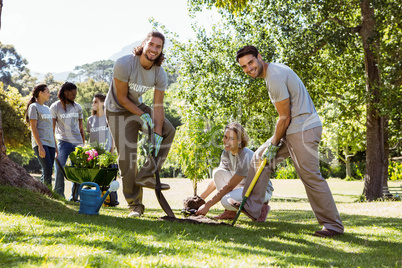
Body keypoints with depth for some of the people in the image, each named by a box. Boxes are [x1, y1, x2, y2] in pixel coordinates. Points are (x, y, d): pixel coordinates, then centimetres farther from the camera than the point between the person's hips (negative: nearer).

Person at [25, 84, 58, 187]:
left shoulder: (47, 108, 21)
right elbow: (34, 128, -9)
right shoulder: (34, 107, -2)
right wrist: (40, 146, -17)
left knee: (47, 172, 3)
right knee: (47, 170, -16)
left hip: (50, 144, 7)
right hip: (40, 143, -7)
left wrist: (55, 146, 17)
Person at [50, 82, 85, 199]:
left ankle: (74, 196, 10)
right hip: (63, 142, -3)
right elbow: (52, 128, 0)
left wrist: (83, 143, 15)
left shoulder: (77, 107, 12)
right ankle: (59, 194, 0)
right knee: (60, 168, -12)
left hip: (77, 142, 3)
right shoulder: (55, 107, 1)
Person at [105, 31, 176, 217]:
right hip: (118, 111, -5)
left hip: (138, 106, 5)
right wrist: (142, 116, -21)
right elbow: (122, 98, -19)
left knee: (168, 130, -13)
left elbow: (158, 106, -13)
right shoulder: (124, 64, -26)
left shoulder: (160, 74, -12)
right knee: (127, 158, -9)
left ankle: (146, 175, -8)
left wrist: (157, 135, -20)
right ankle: (135, 205, 0)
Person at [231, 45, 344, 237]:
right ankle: (251, 207, 17)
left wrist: (273, 144, -7)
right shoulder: (274, 70, 13)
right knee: (260, 157, 14)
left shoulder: (274, 77, -19)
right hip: (293, 129, 11)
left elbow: (284, 118, -17)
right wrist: (272, 143, 19)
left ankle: (333, 225, 1)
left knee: (311, 177, -9)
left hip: (303, 130, -11)